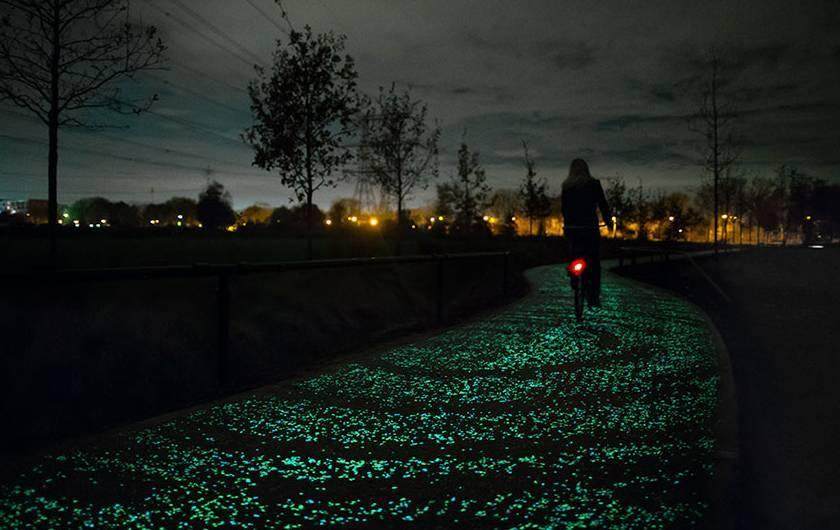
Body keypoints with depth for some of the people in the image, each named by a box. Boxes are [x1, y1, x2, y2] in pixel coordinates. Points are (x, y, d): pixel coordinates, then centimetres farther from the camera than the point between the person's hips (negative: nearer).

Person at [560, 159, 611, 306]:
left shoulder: (566, 186, 6)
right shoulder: (594, 184, -2)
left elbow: (563, 207, 11)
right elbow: (603, 204, 1)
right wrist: (607, 220, 16)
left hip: (571, 228, 3)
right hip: (589, 227, -3)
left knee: (575, 259, 16)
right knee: (594, 264, 3)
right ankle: (594, 297, -2)